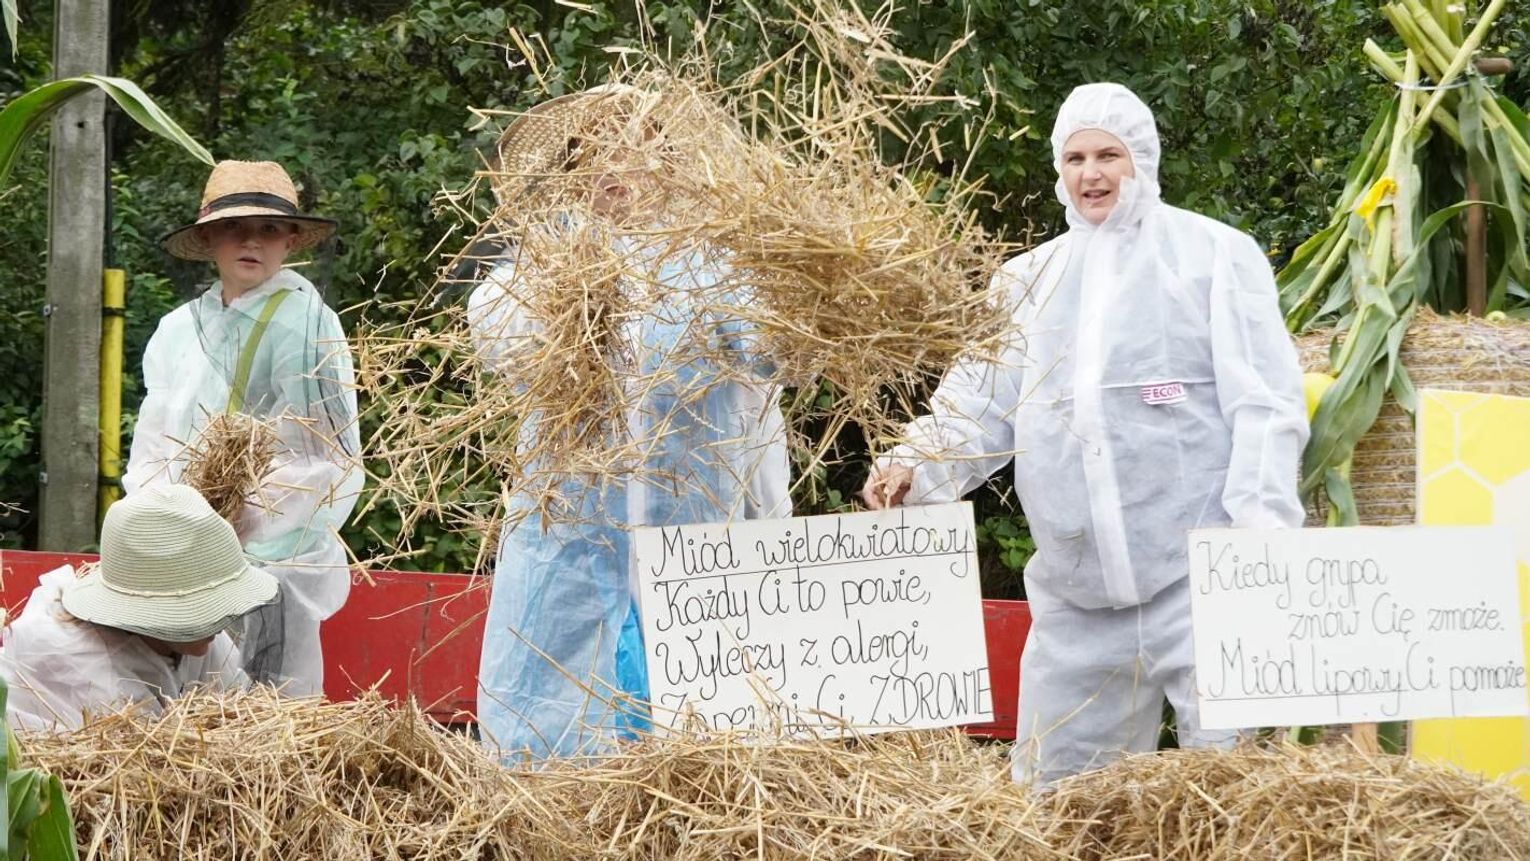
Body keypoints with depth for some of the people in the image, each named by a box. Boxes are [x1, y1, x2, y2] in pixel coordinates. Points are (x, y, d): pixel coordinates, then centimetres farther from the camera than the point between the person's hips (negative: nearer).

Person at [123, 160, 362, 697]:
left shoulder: (309, 326, -5)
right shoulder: (180, 331, 11)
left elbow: (337, 461, -8)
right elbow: (152, 452, 15)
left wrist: (257, 513, -17)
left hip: (277, 557, -4)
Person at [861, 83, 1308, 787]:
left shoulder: (1214, 254, 4)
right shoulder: (1028, 280, 17)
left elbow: (1265, 403, -2)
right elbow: (979, 406, 14)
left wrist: (1260, 522, -13)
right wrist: (914, 467, -6)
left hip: (1197, 567, -5)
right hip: (1076, 589, 5)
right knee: (1054, 782, 7)